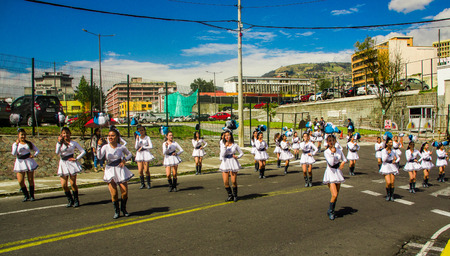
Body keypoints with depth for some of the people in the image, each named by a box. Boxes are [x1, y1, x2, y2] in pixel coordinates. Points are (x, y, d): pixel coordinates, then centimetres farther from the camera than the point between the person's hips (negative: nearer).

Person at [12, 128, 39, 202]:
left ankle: (31, 195, 16)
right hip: (20, 163, 0)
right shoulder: (15, 144, 2)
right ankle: (26, 195, 14)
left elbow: (37, 150, 11)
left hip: (29, 162, 1)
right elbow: (14, 153, -14)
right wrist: (17, 144, -19)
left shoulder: (29, 143, 6)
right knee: (20, 181, -5)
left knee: (30, 180, 3)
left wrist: (34, 155, -9)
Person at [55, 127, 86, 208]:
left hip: (71, 163, -2)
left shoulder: (73, 143, 3)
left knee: (73, 184, -3)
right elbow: (57, 152, -14)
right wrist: (59, 142, -15)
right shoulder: (59, 143, 5)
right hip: (63, 164, 2)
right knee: (63, 185, -1)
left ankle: (76, 200, 12)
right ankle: (70, 200, 15)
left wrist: (76, 159, -7)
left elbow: (83, 152, 2)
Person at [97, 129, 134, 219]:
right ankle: (116, 211, 16)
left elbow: (129, 154, 11)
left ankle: (123, 209, 25)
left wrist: (124, 160, -6)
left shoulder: (121, 147, -4)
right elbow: (99, 156, -21)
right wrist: (99, 146, -31)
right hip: (110, 170, -1)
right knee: (113, 193, -2)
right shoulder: (105, 147, -6)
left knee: (125, 191, 2)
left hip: (120, 170, 1)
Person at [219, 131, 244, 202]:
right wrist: (225, 147, -18)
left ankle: (235, 195, 19)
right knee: (225, 182, -1)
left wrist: (237, 157, -9)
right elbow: (222, 155, -10)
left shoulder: (235, 145, 3)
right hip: (225, 163, 1)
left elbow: (241, 153, 10)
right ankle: (230, 195, 17)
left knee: (234, 181, -2)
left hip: (233, 163, -1)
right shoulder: (223, 146, 4)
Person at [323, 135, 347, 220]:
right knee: (334, 195, -15)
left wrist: (342, 163, -2)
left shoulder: (339, 151, 5)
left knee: (336, 195, 10)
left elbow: (344, 159, 19)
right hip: (330, 173, -5)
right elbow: (331, 163, -21)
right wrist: (332, 152, -21)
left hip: (338, 172, 5)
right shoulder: (326, 152, -9)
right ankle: (330, 211, 6)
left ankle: (332, 212, 25)